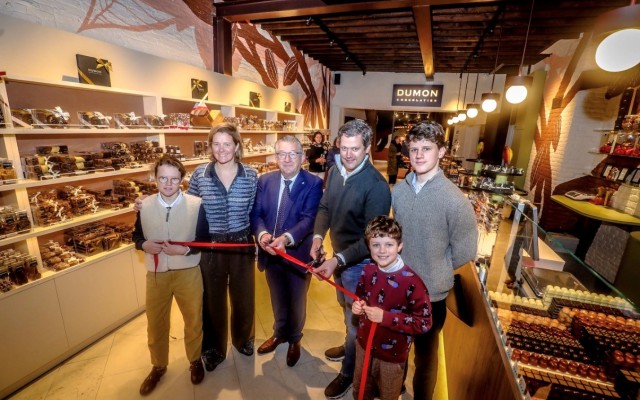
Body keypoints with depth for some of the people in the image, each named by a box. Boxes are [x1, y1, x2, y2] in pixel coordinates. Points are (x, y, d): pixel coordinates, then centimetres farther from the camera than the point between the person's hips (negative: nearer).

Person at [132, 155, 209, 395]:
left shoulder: (196, 204, -11)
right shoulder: (145, 206, -3)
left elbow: (204, 239, -6)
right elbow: (136, 235, 8)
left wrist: (184, 250, -23)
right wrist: (144, 245, -13)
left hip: (188, 272, -2)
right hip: (156, 274, 2)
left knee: (193, 320, 16)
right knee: (155, 323, 19)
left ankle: (195, 360, 43)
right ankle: (159, 366, 45)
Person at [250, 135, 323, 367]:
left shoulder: (313, 183, -14)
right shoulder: (265, 181, -1)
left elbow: (309, 219, -23)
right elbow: (256, 214, -4)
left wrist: (287, 238, -39)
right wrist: (262, 234, -25)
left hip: (298, 253, -3)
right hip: (270, 252, 4)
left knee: (296, 302, 20)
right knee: (278, 300, 26)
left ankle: (294, 339, 50)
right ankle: (280, 333, 55)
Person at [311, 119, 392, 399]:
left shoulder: (376, 185, -26)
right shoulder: (335, 171, -5)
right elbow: (325, 206, 5)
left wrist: (340, 260, -31)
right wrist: (318, 236, -11)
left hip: (359, 263, -7)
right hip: (338, 255, 7)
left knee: (355, 319, 15)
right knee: (346, 310, 29)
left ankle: (349, 373, 40)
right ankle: (349, 347, 57)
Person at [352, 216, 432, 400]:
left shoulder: (412, 281, -28)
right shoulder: (368, 271, -11)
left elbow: (424, 323, -23)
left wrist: (385, 317, -30)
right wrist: (357, 305, -15)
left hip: (392, 354, -4)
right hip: (364, 344, 4)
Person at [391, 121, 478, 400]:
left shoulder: (454, 199, -20)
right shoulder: (398, 190, -6)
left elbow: (465, 251, -12)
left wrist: (435, 271, -3)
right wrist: (406, 263, 3)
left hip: (430, 293, -4)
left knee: (425, 355, 21)